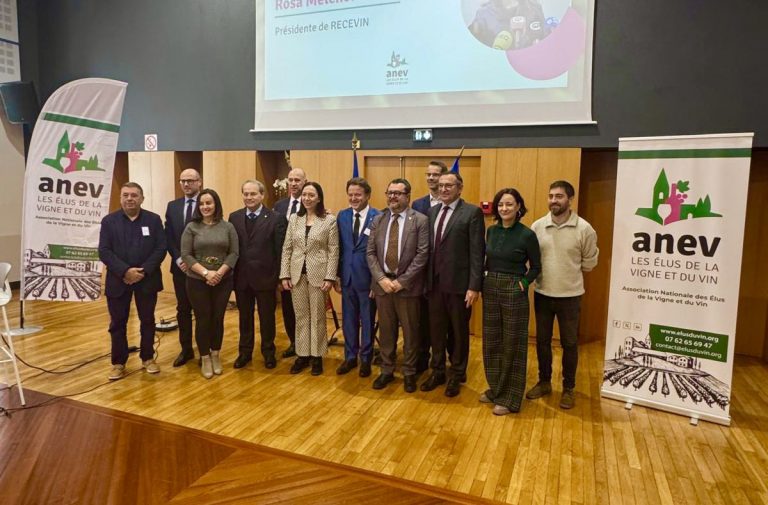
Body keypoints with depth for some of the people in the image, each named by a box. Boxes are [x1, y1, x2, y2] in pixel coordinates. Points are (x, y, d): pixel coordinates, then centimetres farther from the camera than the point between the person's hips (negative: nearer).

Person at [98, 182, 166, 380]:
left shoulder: (154, 220, 1)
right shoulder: (109, 221, 2)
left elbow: (161, 249, -5)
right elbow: (104, 252, -6)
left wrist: (144, 271, -16)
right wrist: (125, 271, -18)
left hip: (147, 279, 0)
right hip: (118, 280, 0)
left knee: (147, 320, 11)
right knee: (118, 323, 7)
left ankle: (148, 357, 26)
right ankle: (118, 362, 20)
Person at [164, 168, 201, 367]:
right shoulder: (172, 206, 8)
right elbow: (169, 237, 6)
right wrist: (178, 259, -8)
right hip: (180, 266, 4)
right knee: (183, 309, 11)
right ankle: (186, 349, 23)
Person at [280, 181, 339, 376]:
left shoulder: (329, 220, -5)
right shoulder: (294, 218, 6)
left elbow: (334, 251, -7)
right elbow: (287, 248, 6)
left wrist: (330, 277, -12)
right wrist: (284, 275, 0)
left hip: (318, 274, -3)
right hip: (297, 274, 3)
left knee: (317, 317, 8)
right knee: (300, 316, 11)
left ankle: (317, 356, 20)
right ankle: (302, 354, 23)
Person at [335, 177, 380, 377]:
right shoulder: (342, 216, 5)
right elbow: (338, 248, 7)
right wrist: (336, 275, 4)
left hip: (367, 277, -4)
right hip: (347, 276, 4)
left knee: (367, 321, 11)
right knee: (348, 319, 15)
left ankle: (366, 359, 27)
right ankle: (350, 357, 31)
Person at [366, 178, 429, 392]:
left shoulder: (420, 220, -5)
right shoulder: (378, 220, 7)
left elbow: (422, 255, -11)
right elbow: (370, 253, 4)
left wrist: (402, 281, -15)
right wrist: (381, 279, -10)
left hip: (407, 285, -3)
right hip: (383, 282, 3)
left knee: (410, 331, 8)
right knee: (386, 330, 13)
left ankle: (409, 373, 24)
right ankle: (387, 370, 29)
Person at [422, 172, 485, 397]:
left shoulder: (472, 212, -7)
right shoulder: (432, 211, 10)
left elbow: (477, 252, -11)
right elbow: (429, 247, 9)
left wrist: (474, 286, -15)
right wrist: (427, 278, 4)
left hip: (458, 283, -5)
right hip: (435, 282, 5)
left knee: (459, 332, 11)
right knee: (436, 330, 15)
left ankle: (456, 376, 27)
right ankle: (437, 372, 32)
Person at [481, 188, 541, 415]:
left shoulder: (527, 235, -10)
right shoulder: (491, 231, 5)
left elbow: (536, 267, -1)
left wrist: (524, 282, -13)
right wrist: (484, 281, 2)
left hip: (514, 291, -5)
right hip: (490, 289, 6)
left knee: (512, 345, 5)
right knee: (491, 343, 14)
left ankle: (509, 398, 18)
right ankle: (495, 389, 31)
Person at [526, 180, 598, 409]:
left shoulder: (584, 229, -10)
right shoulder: (537, 226, -4)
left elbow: (589, 263, 3)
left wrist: (569, 273, 9)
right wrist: (546, 272, 2)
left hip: (570, 296, -2)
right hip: (542, 293, 2)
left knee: (569, 344, 10)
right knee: (542, 341, 14)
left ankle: (568, 388, 27)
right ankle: (544, 382, 32)